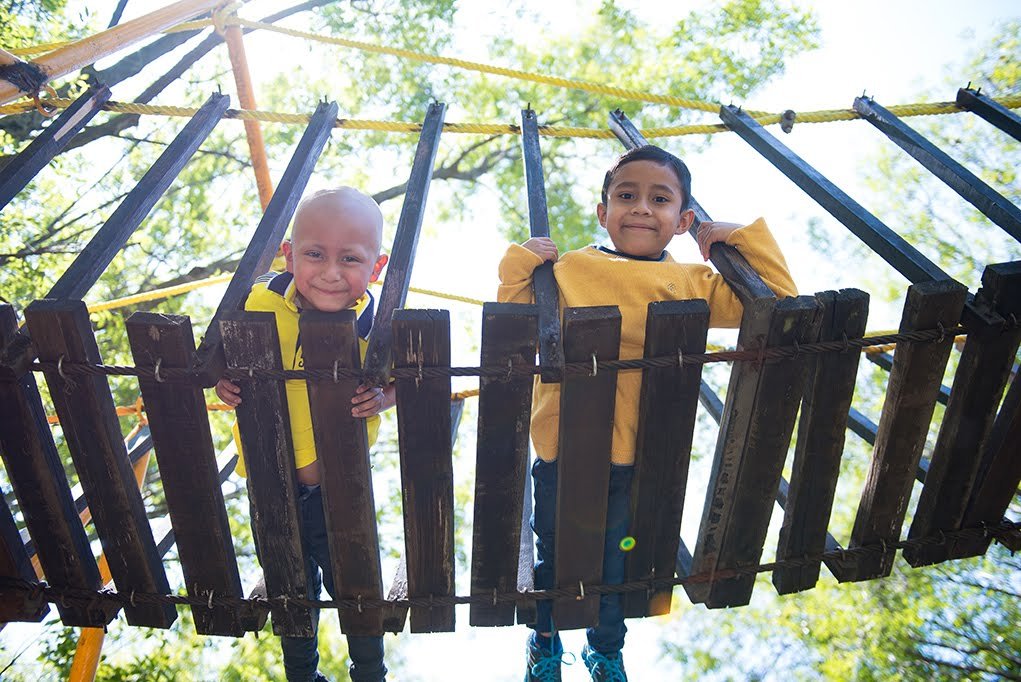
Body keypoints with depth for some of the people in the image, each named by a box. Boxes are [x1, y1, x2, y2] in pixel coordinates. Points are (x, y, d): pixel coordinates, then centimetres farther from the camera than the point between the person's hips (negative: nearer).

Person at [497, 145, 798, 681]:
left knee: (615, 563, 21)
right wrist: (519, 268, -14)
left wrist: (745, 238, -6)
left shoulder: (690, 284, -1)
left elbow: (779, 303, -1)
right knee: (552, 556, 20)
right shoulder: (567, 270, -4)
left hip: (637, 460, 1)